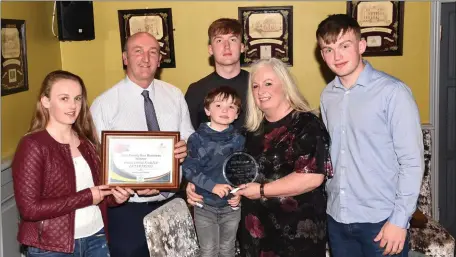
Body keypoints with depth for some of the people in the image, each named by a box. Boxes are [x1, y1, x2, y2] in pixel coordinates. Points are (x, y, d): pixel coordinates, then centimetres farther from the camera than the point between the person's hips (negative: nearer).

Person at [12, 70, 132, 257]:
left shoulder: (87, 143, 6)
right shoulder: (32, 145, -13)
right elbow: (29, 208, -19)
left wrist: (114, 197, -5)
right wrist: (86, 198, -18)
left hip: (97, 238, 6)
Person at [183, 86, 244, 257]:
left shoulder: (239, 140, -2)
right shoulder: (197, 138, -8)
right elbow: (188, 169, -13)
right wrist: (212, 186, -22)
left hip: (231, 206, 2)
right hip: (204, 206, -2)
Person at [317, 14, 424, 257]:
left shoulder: (393, 92, -12)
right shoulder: (327, 96, 5)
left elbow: (412, 161, -12)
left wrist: (399, 219, -13)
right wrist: (326, 200, 9)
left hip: (380, 220, -5)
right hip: (337, 218, 5)